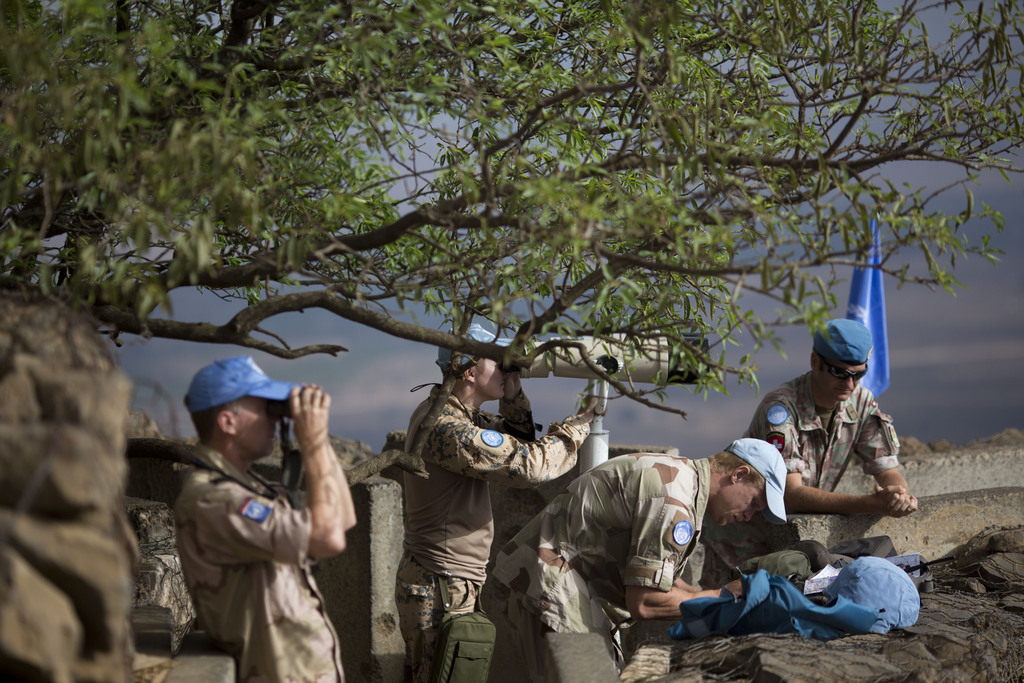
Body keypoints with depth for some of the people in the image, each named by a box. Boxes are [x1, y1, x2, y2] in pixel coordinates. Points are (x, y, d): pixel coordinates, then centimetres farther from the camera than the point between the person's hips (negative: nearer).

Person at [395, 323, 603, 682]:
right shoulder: (446, 429, -24)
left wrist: (513, 396, -1)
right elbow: (529, 464, -26)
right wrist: (579, 424, -11)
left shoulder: (457, 414, 10)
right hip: (439, 591, -10)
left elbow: (519, 441, 17)